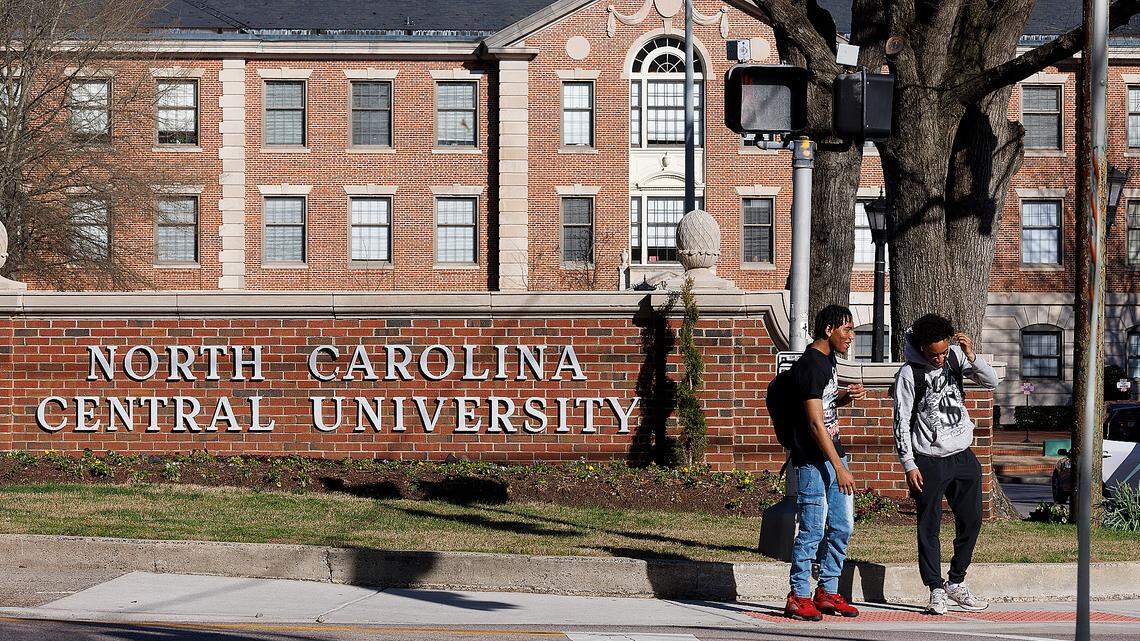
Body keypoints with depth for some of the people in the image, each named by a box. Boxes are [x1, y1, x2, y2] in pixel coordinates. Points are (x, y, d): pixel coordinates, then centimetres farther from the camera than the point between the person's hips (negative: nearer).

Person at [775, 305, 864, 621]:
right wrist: (840, 468, -23)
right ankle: (798, 597, 2)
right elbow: (815, 422, -21)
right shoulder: (809, 366, -16)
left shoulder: (827, 360, 14)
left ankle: (827, 593, 19)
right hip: (812, 461, -10)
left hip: (834, 455, 10)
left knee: (842, 526, 10)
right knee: (813, 529, -7)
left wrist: (847, 395, 8)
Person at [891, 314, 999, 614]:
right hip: (929, 462, -5)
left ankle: (956, 582, 24)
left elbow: (991, 381, -2)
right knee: (929, 527, -1)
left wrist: (971, 356, -19)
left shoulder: (955, 356, 2)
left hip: (963, 456, 5)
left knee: (971, 521, 9)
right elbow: (901, 423, -8)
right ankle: (936, 590, 6)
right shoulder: (909, 374, -10)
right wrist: (909, 465, -12)